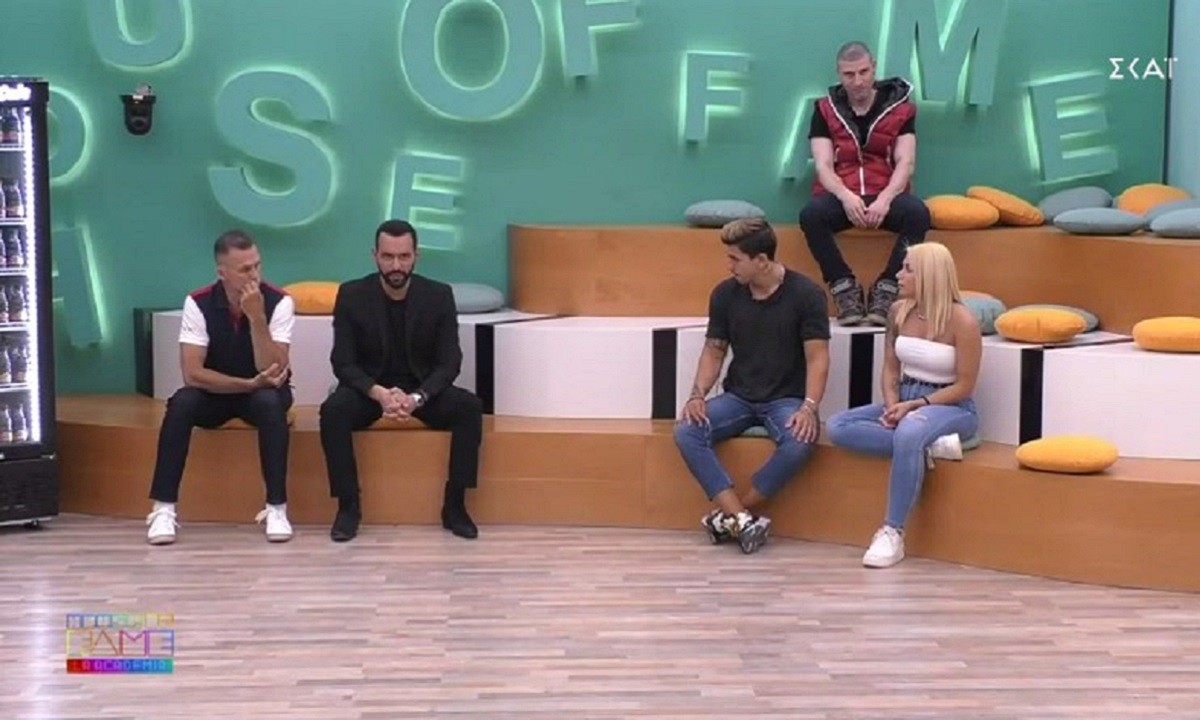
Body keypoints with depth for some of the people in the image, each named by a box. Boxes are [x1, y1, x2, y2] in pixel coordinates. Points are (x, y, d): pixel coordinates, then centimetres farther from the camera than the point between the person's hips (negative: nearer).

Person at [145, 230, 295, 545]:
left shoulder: (278, 302, -18)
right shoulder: (198, 303, -16)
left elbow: (271, 370, -26)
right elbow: (192, 373, -22)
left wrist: (256, 317, -35)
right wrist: (249, 383, -29)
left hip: (263, 392, -1)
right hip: (215, 392, 1)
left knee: (270, 403, -35)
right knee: (181, 403, -31)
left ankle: (277, 508, -27)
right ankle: (164, 508, -23)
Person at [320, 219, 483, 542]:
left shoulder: (439, 296, -7)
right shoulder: (351, 295, -9)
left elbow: (450, 362, -9)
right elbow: (343, 362, -11)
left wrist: (417, 397, -29)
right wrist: (379, 393, -30)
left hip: (424, 389, 1)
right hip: (369, 389, -1)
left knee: (469, 407, -27)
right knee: (333, 410, -33)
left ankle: (454, 505, -19)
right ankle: (348, 506, -21)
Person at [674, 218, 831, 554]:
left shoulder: (805, 294, -8)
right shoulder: (725, 293, 2)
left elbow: (817, 357, -10)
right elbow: (714, 351, 9)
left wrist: (809, 407, -25)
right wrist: (698, 394, -8)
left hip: (786, 399, -3)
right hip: (738, 397, 3)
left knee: (800, 441, -37)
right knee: (686, 431, -25)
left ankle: (729, 515, -21)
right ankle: (742, 520, -31)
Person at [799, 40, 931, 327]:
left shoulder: (899, 107, 7)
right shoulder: (826, 110, 8)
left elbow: (905, 162, -1)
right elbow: (823, 166, -2)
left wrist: (885, 199, -21)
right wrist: (846, 197, -23)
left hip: (885, 196, 0)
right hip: (841, 196, 0)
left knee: (918, 213, -32)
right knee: (811, 214, -33)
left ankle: (886, 289, -22)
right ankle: (845, 288, -22)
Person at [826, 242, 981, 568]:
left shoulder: (961, 321, -13)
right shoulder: (899, 311, 5)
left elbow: (964, 387, -11)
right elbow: (891, 369, 11)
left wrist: (915, 405, -19)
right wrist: (892, 404, -9)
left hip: (950, 407, -7)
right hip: (904, 400, 7)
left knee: (908, 434, -41)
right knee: (837, 427, -17)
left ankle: (893, 533, -32)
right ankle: (929, 446, -24)